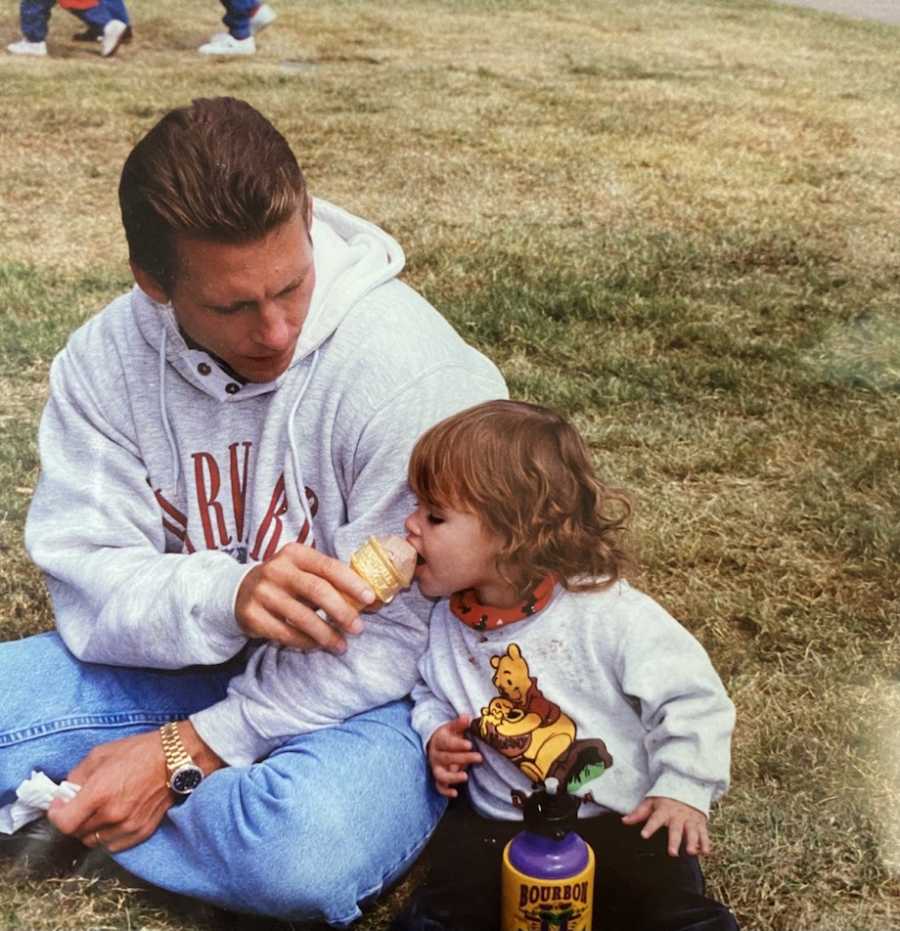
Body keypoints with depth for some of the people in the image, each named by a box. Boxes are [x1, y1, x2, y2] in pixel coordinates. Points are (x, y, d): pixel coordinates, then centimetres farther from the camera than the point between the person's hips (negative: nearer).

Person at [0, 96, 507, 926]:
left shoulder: (415, 373, -24)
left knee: (308, 844, -35)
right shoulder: (108, 359, -10)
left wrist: (187, 754, -21)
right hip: (190, 664, 3)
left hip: (369, 695, -2)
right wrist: (227, 597, -35)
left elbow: (394, 637, -21)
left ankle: (72, 798, -9)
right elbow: (88, 583, -12)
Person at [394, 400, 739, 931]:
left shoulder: (609, 612, -17)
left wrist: (684, 789, -10)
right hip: (496, 823, 3)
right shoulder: (447, 621, 0)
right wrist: (437, 734, 1)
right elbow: (431, 693, 20)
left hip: (619, 820, -3)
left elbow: (689, 697, -9)